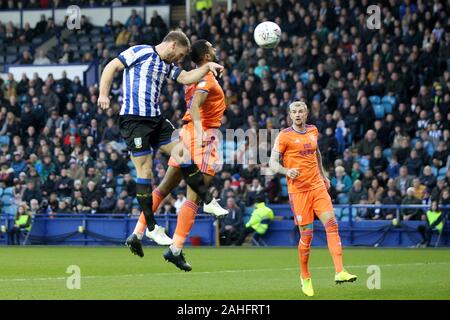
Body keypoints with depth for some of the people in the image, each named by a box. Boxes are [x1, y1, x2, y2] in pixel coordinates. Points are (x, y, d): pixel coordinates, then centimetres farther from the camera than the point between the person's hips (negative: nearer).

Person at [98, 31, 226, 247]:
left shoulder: (168, 65, 18)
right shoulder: (141, 52, -5)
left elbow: (186, 78, 9)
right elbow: (111, 67, -6)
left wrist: (207, 67, -5)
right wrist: (103, 94, -15)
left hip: (156, 119, 8)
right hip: (133, 120, -8)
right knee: (145, 171, -5)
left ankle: (208, 201, 18)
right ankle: (151, 227, 1)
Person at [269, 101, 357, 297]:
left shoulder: (313, 131, 11)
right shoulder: (284, 136, -4)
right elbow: (273, 163, -7)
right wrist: (286, 171, -25)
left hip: (317, 186, 4)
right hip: (298, 190, -4)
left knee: (332, 224, -13)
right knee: (306, 235, -3)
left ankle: (340, 272, -18)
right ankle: (305, 277, 17)